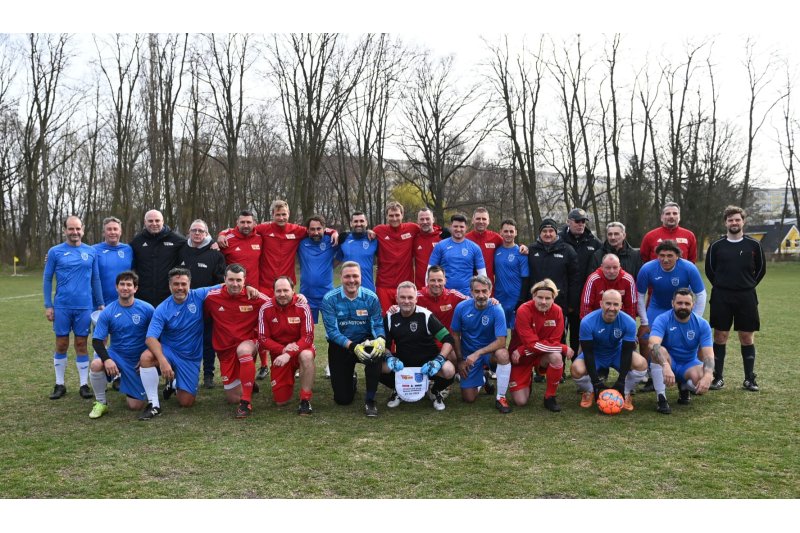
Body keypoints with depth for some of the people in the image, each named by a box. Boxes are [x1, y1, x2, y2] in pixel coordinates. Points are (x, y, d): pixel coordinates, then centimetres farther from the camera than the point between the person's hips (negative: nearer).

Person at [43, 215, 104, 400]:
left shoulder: (91, 252, 5)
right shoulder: (55, 252, 1)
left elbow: (96, 280, 8)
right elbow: (47, 280, 3)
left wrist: (100, 304, 6)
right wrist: (48, 306, -2)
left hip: (84, 307, 1)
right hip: (61, 307, -1)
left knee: (81, 345, 6)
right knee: (61, 345, 7)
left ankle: (84, 384, 13)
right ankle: (59, 385, 18)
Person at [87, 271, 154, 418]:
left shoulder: (147, 309, -9)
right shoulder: (108, 312, -7)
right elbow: (97, 341, -9)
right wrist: (106, 359, -26)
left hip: (139, 361, -1)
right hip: (116, 355, 1)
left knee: (136, 406, -4)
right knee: (95, 365, -34)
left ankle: (129, 391, 35)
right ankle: (101, 403, -8)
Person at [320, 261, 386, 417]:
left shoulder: (371, 297, -11)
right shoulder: (330, 299, -15)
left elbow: (378, 325, -10)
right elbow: (332, 331, -18)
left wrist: (381, 339, -34)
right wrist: (353, 346, -33)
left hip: (365, 342, 1)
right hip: (340, 347, 0)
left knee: (377, 352, -37)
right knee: (343, 399, -1)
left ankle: (370, 399, -16)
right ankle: (351, 381, 39)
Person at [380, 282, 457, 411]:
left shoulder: (425, 315, -14)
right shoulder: (390, 318, -4)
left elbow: (448, 340, -15)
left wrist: (438, 360, -29)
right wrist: (390, 358, -21)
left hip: (427, 363, -2)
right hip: (402, 363, 2)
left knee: (449, 371, -32)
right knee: (379, 367, -26)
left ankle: (435, 391, 6)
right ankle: (397, 390, 9)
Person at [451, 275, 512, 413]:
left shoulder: (496, 310, -21)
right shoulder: (461, 307, -13)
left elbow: (501, 341, -26)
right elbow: (455, 335, -1)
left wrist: (477, 354, -31)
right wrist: (460, 360, -2)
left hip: (489, 351, -2)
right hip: (468, 355, 2)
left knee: (503, 354, -37)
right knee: (468, 398, -2)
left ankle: (501, 398, -16)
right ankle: (482, 379, 34)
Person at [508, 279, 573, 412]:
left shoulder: (557, 311, -14)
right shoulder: (524, 311, -24)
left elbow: (554, 342, -17)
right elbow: (533, 344, -26)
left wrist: (522, 351, -25)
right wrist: (564, 348, -25)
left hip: (543, 356, 2)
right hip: (520, 358, -2)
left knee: (556, 357, -33)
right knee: (520, 401, -9)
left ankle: (550, 397, -11)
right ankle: (526, 383, 27)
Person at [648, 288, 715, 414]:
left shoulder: (702, 324, -10)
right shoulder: (662, 320, -18)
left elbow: (708, 354, -18)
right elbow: (653, 344, -36)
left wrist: (708, 376, -38)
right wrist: (666, 366, -54)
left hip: (689, 365, 2)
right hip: (666, 363, -2)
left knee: (703, 379, -31)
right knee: (660, 350, -36)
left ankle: (684, 387, 8)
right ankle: (661, 398, -27)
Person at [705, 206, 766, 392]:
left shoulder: (754, 245, 3)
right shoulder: (716, 246, 2)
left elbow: (761, 269, 12)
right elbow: (709, 270, 12)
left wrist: (748, 286, 9)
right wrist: (721, 287, 10)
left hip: (746, 298, 0)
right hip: (721, 298, 0)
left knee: (747, 337, 4)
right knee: (720, 336, 2)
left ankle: (750, 379, 14)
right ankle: (718, 378, 10)